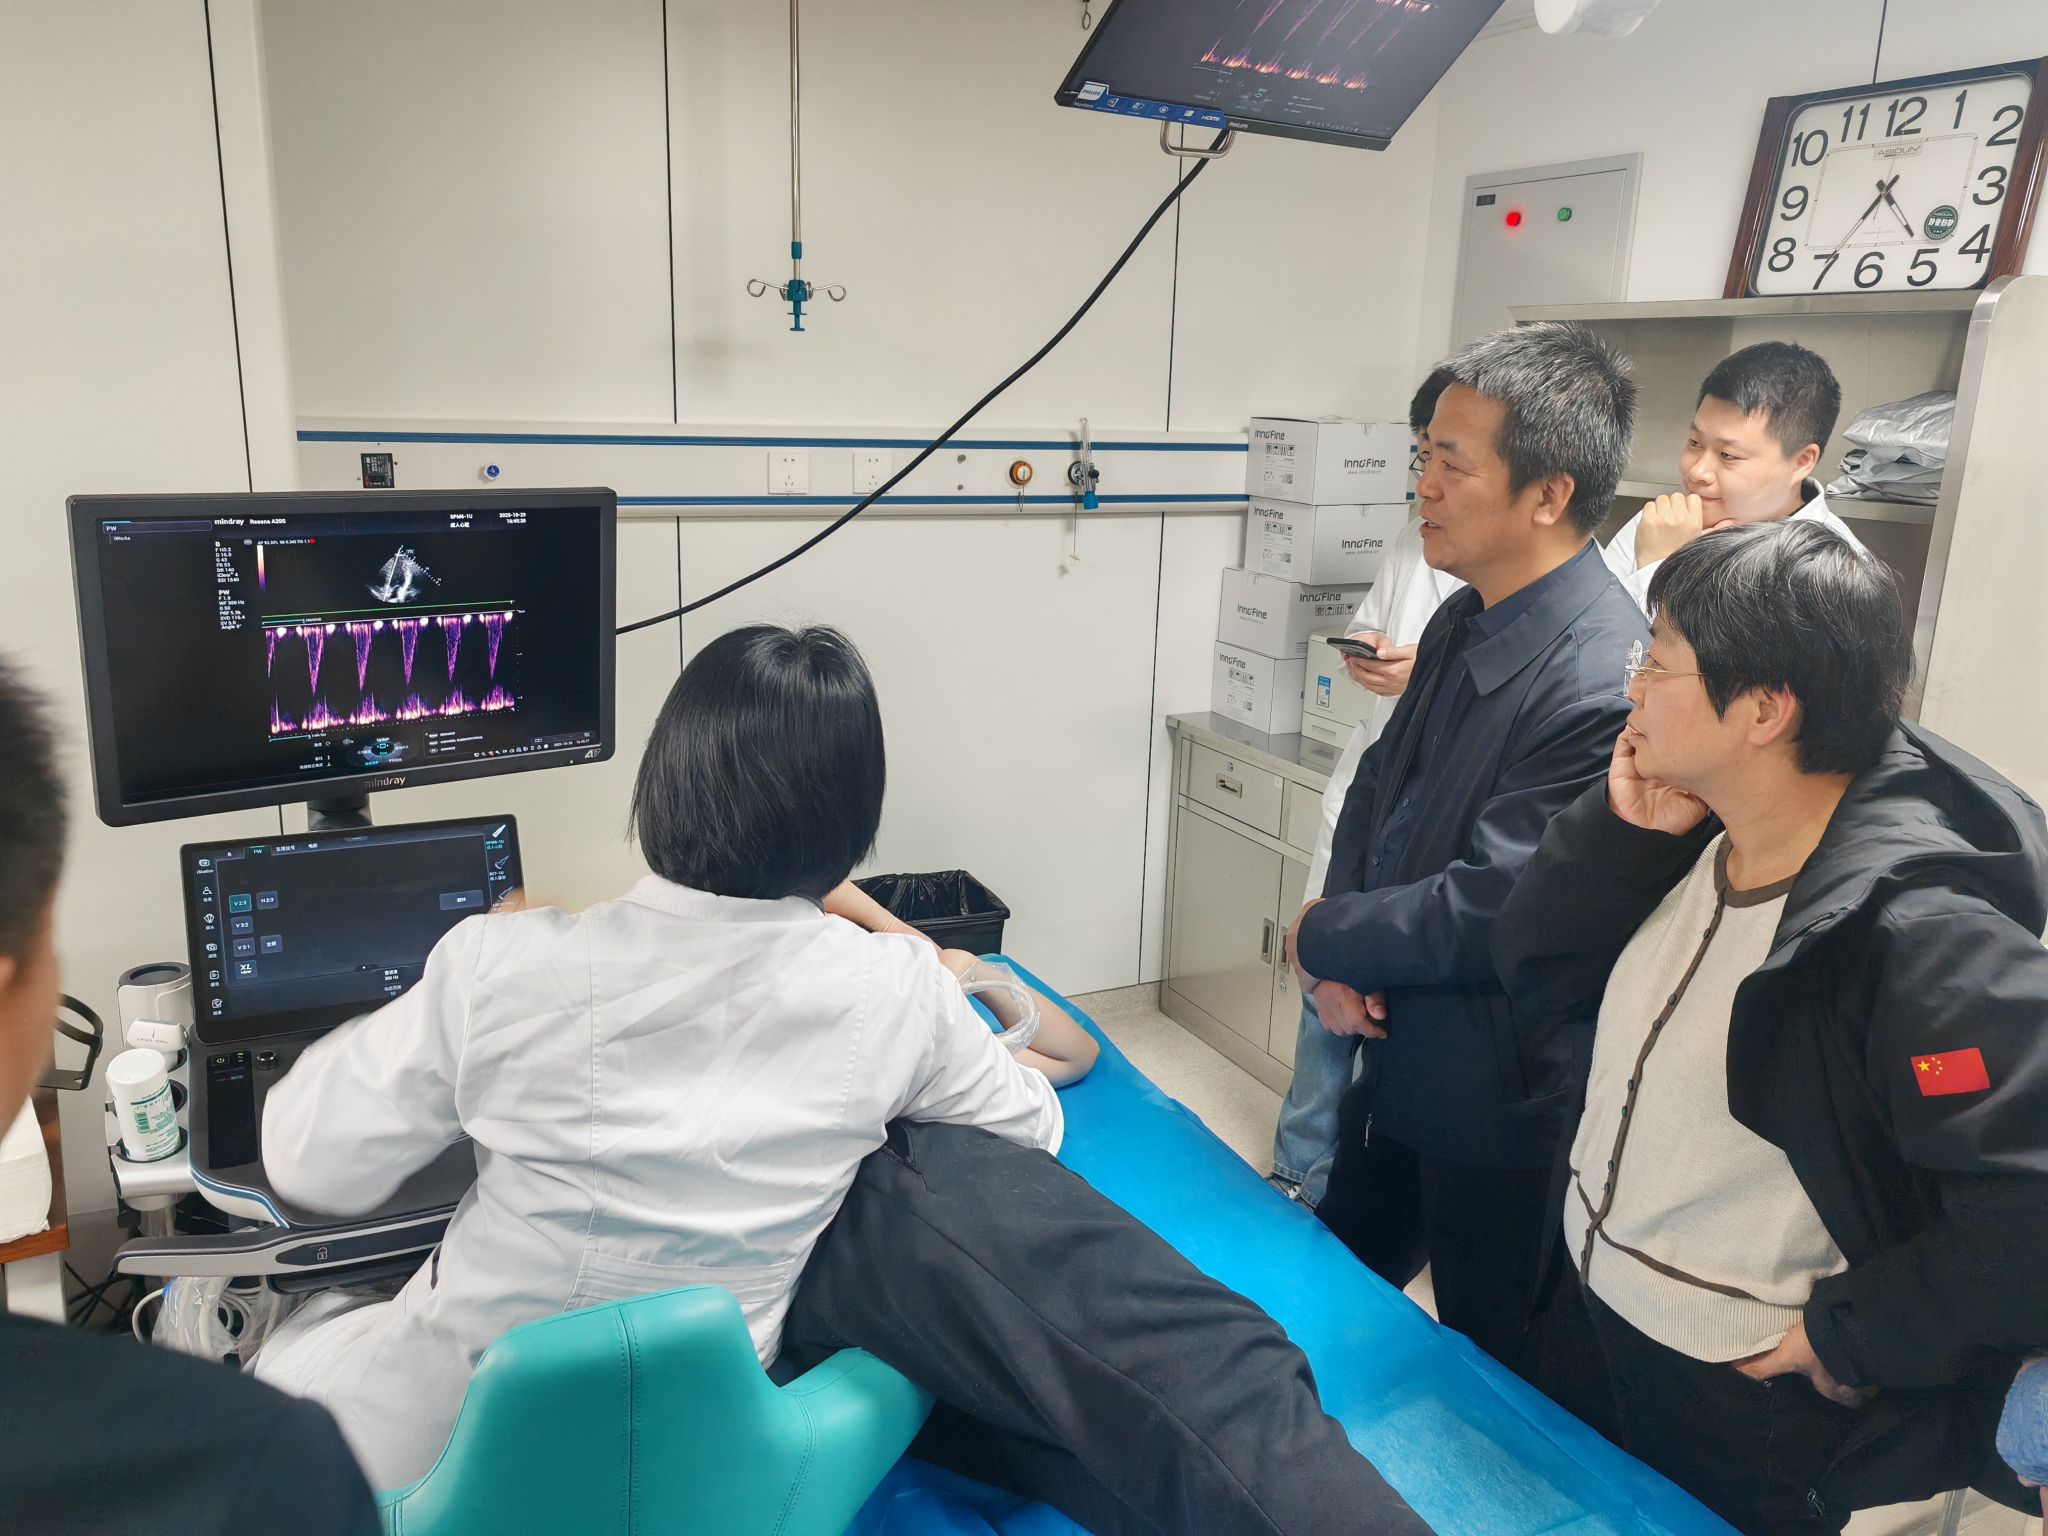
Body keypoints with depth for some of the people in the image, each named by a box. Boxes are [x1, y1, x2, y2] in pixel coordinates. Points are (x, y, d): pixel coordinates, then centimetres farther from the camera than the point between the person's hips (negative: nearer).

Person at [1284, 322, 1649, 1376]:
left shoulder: (1600, 686, -29)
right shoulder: (1464, 620, 0)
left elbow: (1487, 915, -28)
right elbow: (1377, 787, 7)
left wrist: (1321, 938, -11)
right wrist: (1342, 963, -7)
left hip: (1501, 1108, -8)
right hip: (1398, 1064, 9)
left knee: (1494, 1369, 17)